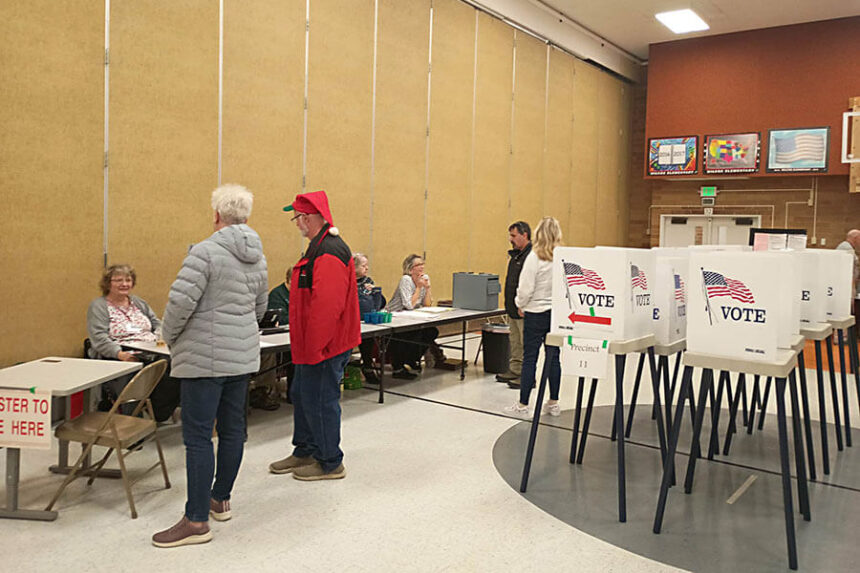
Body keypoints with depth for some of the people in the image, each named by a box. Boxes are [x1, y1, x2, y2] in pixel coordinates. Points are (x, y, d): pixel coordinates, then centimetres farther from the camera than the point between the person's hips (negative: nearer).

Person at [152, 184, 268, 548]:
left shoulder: (206, 251, -14)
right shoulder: (257, 257, 11)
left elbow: (181, 301, -19)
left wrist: (170, 337, -2)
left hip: (206, 357, -8)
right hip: (243, 354, 8)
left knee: (198, 436, -2)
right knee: (232, 428, 15)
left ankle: (196, 521, 3)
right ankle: (220, 500, 30)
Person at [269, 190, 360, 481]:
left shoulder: (330, 253, -22)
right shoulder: (321, 247, 14)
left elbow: (327, 305, -28)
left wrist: (314, 347, -23)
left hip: (326, 346, -11)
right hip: (314, 344, 11)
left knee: (320, 401, 0)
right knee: (302, 395, 20)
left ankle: (330, 463, 15)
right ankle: (305, 451, 35)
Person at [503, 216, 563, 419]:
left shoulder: (534, 257, -14)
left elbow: (526, 288, -14)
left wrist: (520, 304, 5)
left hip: (536, 313, -4)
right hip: (558, 312, 4)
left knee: (530, 358, 2)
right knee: (553, 357, 12)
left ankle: (522, 405, 7)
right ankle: (553, 403, 20)